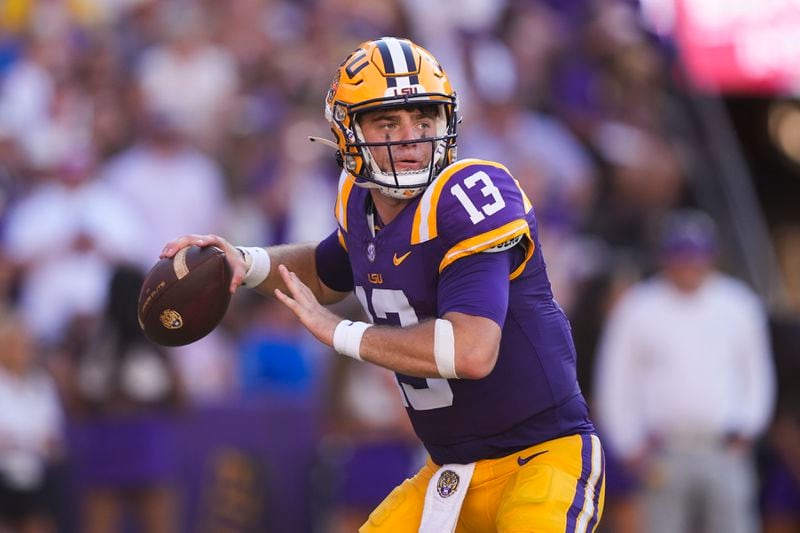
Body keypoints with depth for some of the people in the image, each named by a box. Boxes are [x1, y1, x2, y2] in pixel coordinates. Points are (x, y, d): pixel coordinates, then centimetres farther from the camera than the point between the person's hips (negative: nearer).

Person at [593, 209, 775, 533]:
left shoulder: (739, 305, 10)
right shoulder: (637, 309, 4)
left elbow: (758, 373, 18)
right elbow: (615, 385, 7)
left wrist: (746, 430, 5)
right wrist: (632, 450, -1)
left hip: (725, 454, 1)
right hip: (664, 455, -1)